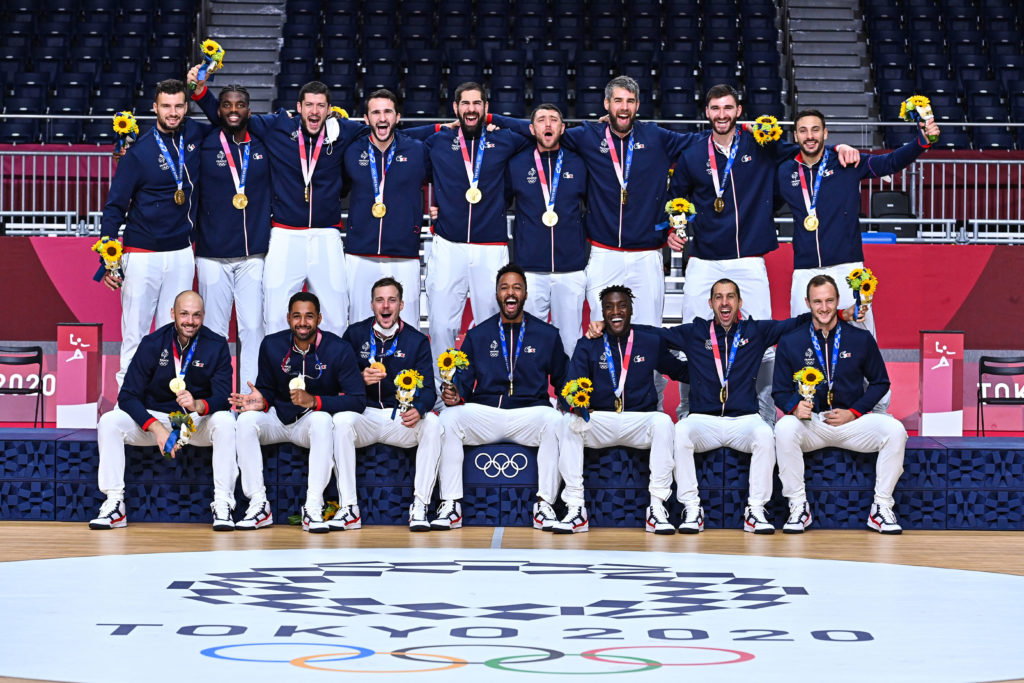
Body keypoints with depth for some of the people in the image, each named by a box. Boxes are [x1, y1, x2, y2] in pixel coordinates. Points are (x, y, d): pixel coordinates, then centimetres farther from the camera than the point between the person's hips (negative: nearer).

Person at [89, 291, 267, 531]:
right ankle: (114, 504, -21)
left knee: (225, 421, -33)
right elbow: (127, 396, -10)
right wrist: (157, 428, -26)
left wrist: (199, 405, -38)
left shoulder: (217, 346, -7)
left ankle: (223, 505, -30)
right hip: (155, 419, 1)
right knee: (109, 421, -23)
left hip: (200, 420, -1)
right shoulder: (152, 344, -7)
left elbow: (223, 397, -14)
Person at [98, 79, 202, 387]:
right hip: (142, 254, -4)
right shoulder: (139, 151, -7)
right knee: (135, 333, -3)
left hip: (182, 254, 4)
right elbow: (115, 205, -4)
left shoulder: (195, 135, 4)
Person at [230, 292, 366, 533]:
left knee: (321, 419, -38)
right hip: (279, 419, 3)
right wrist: (262, 402, -18)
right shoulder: (272, 345, -3)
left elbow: (358, 400, -19)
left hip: (314, 418, -3)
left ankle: (313, 508, -37)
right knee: (247, 419, -28)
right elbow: (266, 388, 8)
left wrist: (314, 401, -33)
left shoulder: (338, 349, -13)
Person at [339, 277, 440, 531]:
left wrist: (418, 409, -27)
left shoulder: (417, 341, 4)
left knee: (432, 423, -30)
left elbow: (427, 388, -3)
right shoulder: (355, 334, 5)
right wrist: (361, 379, -20)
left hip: (401, 418, 0)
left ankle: (420, 506, -27)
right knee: (341, 420, -33)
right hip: (364, 416, 0)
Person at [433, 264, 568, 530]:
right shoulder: (477, 335, 13)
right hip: (484, 414, 1)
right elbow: (463, 381, 11)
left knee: (554, 421, -33)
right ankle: (451, 506, -25)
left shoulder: (547, 334, 11)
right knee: (449, 417, -27)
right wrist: (454, 396, -12)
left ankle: (544, 505, -27)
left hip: (528, 414, -1)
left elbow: (562, 381, 14)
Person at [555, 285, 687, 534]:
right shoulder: (588, 345, 3)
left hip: (639, 421, 0)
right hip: (599, 421, 0)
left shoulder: (651, 340, 6)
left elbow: (679, 371, 15)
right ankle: (575, 509, -29)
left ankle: (657, 509, -28)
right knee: (570, 424, -29)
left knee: (663, 422, -32)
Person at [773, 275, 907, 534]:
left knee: (895, 431, -27)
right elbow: (781, 391, 8)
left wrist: (854, 412, -4)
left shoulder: (861, 339, 4)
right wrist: (795, 407, -16)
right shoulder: (790, 342, 4)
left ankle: (881, 508, -13)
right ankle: (798, 507, -20)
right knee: (784, 429, -34)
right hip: (810, 423, 0)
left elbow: (880, 383, 11)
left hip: (852, 421, 1)